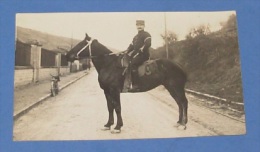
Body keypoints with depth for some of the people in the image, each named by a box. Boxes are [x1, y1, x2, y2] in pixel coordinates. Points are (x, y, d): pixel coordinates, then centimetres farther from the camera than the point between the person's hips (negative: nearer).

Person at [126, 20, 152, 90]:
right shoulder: (136, 37, 24)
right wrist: (126, 52, 9)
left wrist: (140, 50, -21)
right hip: (136, 54, 9)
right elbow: (131, 45, 24)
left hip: (144, 55, -9)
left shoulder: (146, 34, -2)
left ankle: (135, 84, -32)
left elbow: (147, 44, -17)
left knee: (132, 64, -29)